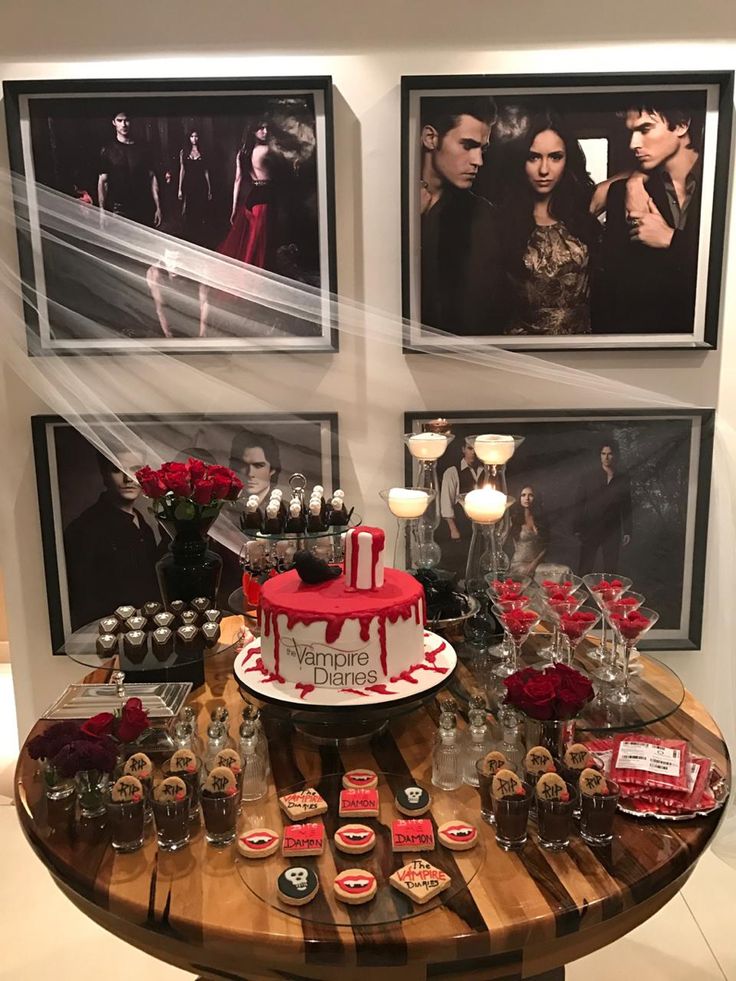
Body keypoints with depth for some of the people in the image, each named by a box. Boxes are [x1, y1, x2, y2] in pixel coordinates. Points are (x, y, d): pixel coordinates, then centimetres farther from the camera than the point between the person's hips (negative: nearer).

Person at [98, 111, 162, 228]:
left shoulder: (143, 149, 9)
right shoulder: (107, 151, 3)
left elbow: (152, 178, 9)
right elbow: (102, 181, 2)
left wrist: (158, 207, 3)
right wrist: (102, 210, -7)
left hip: (144, 209, 2)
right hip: (118, 211, -2)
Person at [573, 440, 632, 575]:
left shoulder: (623, 479, 2)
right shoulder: (588, 478, -2)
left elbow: (626, 506, 6)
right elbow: (579, 504, -2)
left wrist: (627, 531, 3)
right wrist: (577, 528, -8)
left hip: (612, 530, 2)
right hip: (590, 529, -1)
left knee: (611, 569, 7)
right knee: (585, 569, 2)